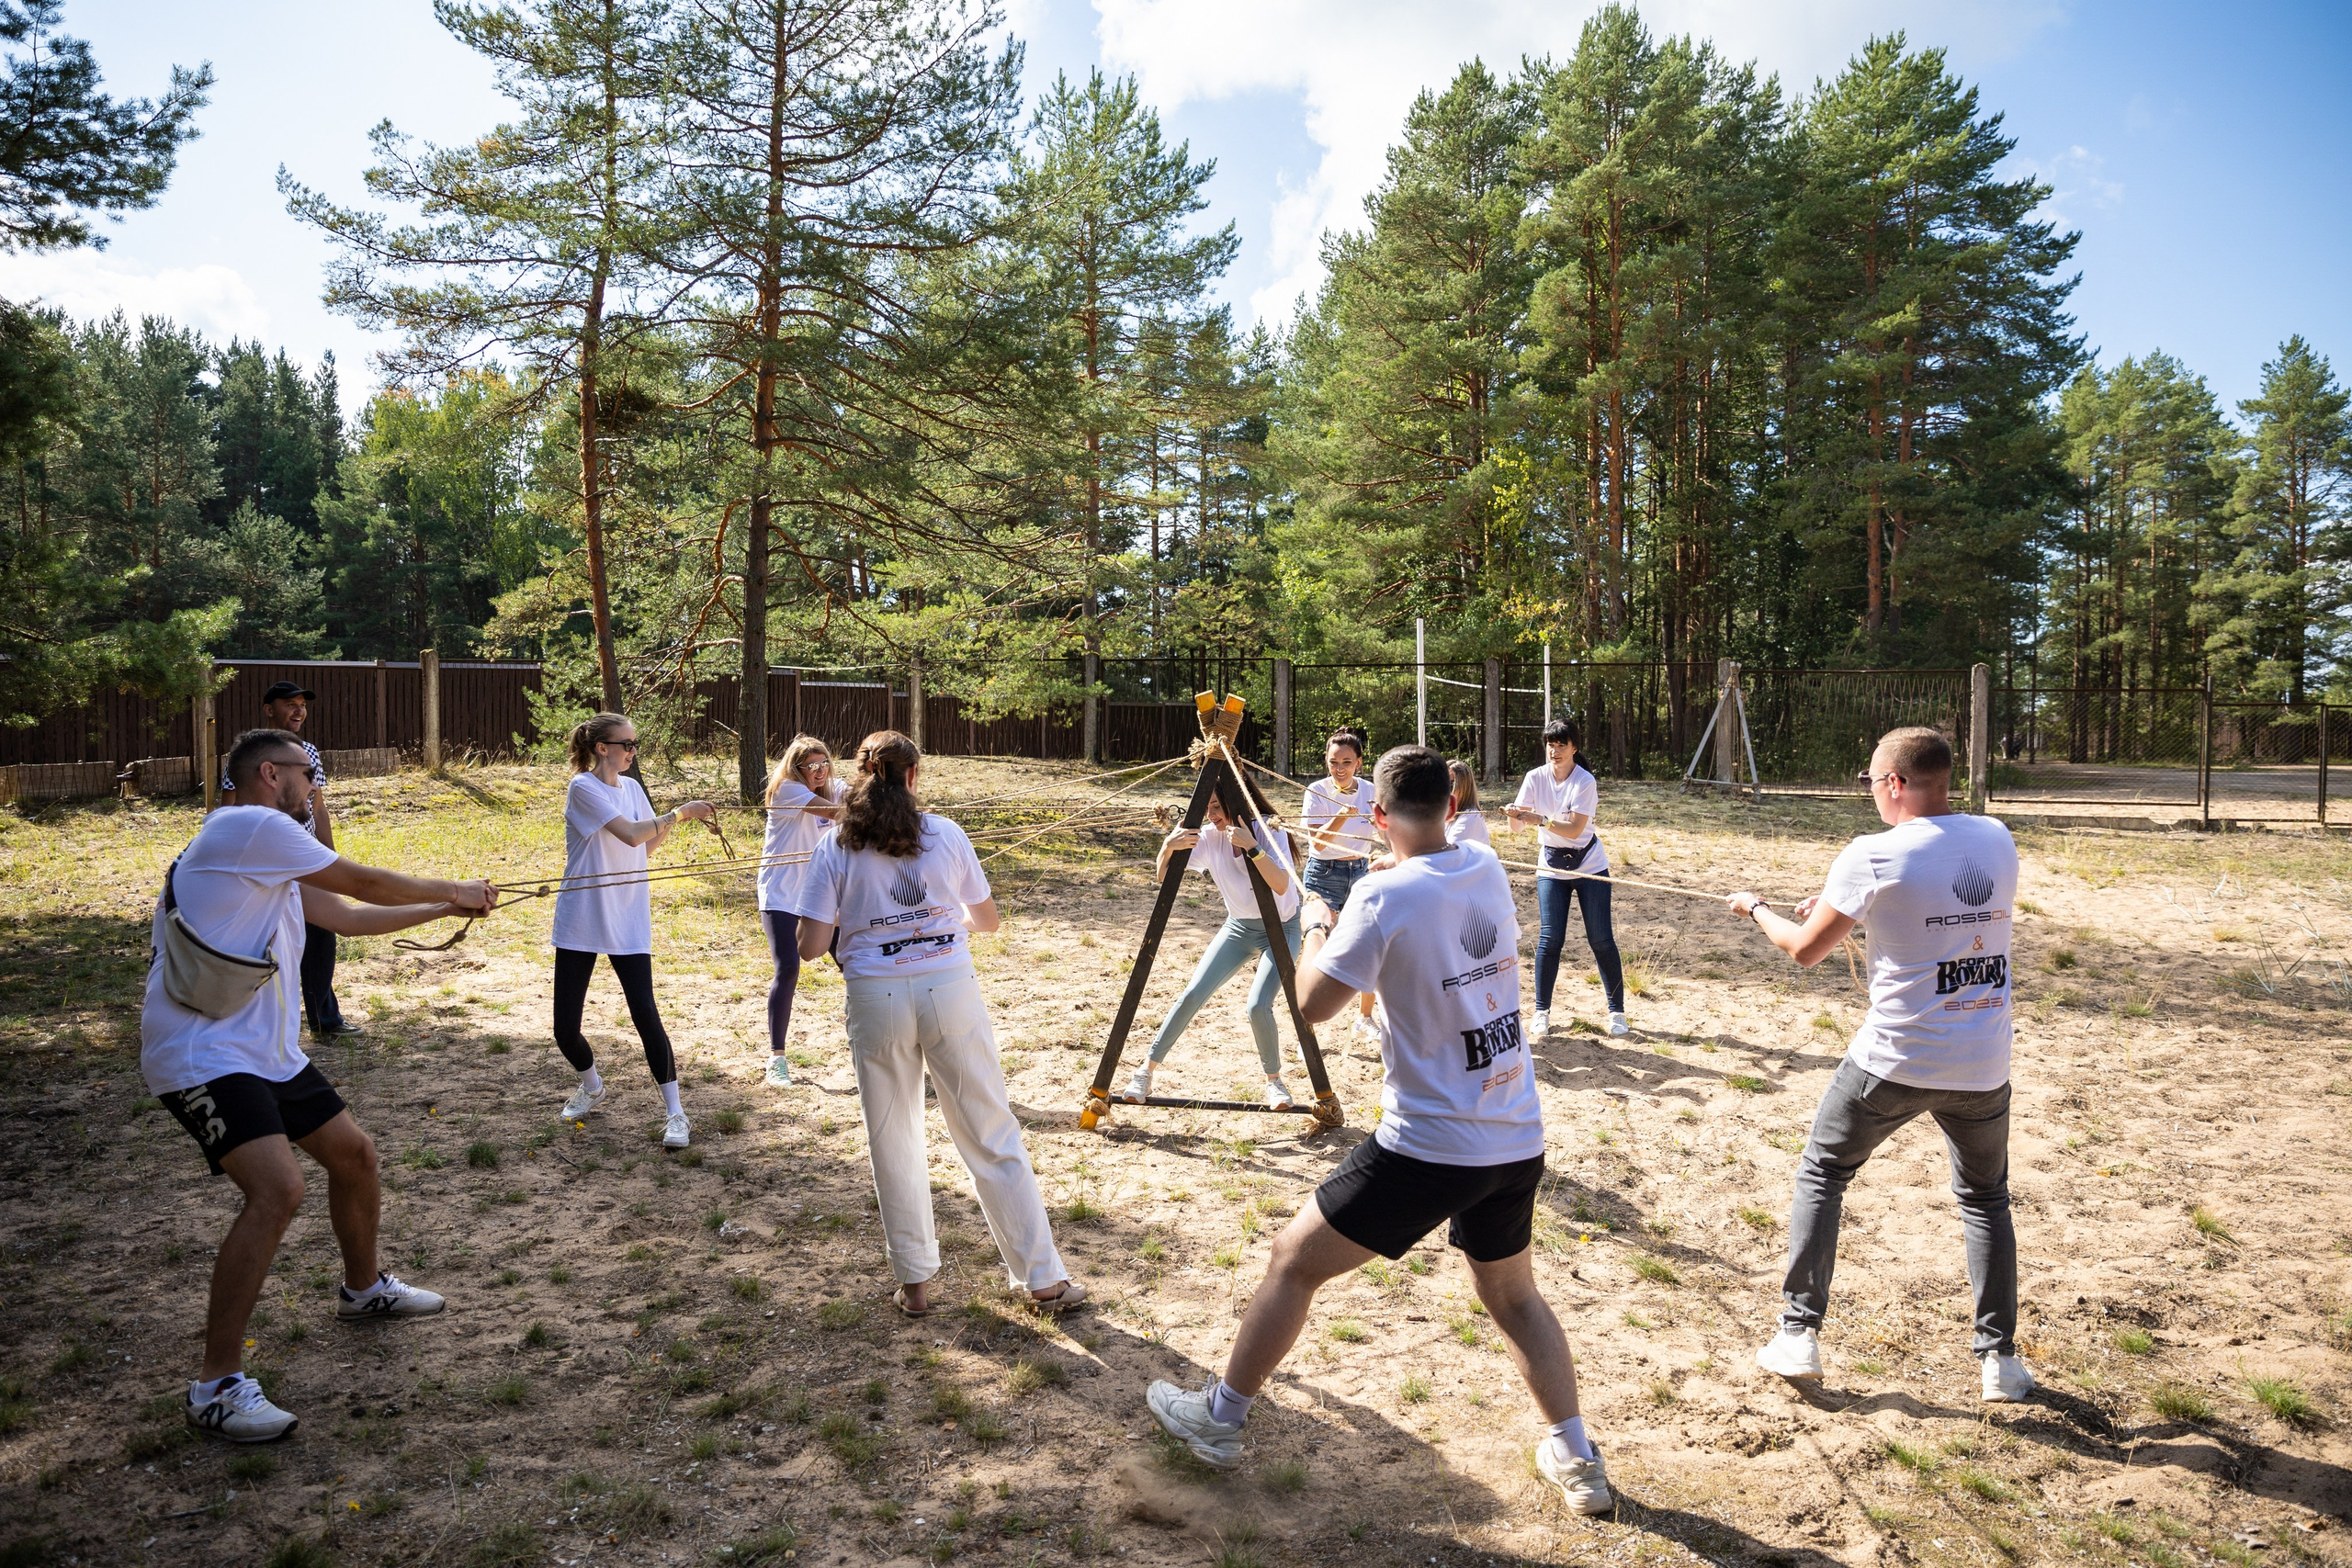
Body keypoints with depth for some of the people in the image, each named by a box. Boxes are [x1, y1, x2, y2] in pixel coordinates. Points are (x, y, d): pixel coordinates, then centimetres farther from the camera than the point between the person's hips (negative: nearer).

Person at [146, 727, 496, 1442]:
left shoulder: (271, 858, 17)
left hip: (265, 1051, 11)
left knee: (353, 1154, 18)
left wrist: (446, 907, 22)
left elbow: (347, 917, 22)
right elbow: (364, 883, -8)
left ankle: (364, 1289, 42)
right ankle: (218, 1386, -13)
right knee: (277, 1189, -24)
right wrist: (453, 891, 6)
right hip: (203, 1054, -10)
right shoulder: (248, 826, -13)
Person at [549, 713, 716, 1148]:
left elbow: (649, 843, 15)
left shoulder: (631, 787, 8)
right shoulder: (583, 788, -11)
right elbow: (631, 835, -22)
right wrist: (678, 814, -16)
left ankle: (674, 1112, -2)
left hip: (628, 924, 3)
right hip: (581, 921, -3)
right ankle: (591, 1086, 34)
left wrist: (680, 819, 0)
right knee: (565, 1026, 3)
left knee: (645, 1012, -8)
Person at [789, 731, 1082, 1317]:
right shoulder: (945, 834, 2)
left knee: (893, 1143, 15)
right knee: (993, 1137, 8)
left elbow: (810, 945, -4)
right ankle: (1043, 1278, 15)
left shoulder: (836, 846, 0)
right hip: (951, 989, 0)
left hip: (876, 998, 0)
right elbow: (988, 919, 11)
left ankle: (914, 1282, 24)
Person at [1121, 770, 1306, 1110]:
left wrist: (1251, 846, -44)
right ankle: (1146, 1071, 5)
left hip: (1280, 928, -4)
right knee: (1193, 995, -8)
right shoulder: (1209, 837, -11)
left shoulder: (1270, 831, -21)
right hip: (1238, 926, 4)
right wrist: (1168, 848, -37)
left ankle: (1274, 1080, 6)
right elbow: (1163, 877, -16)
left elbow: (1281, 885, -35)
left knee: (1258, 1006, -21)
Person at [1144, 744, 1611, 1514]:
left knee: (1294, 1261, 11)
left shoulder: (1385, 895, -18)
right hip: (1518, 1142, 6)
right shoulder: (1488, 870, 1)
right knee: (1513, 1295, 28)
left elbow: (1311, 1002, -11)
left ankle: (1220, 1416, 24)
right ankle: (1576, 1458, 29)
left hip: (1428, 1147, -6)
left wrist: (1316, 925, 6)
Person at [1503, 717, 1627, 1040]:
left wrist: (1540, 819, -36)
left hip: (1589, 866, -2)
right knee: (1550, 939, -4)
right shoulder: (1535, 778, -6)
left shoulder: (1585, 782, -15)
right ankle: (1541, 1012, 8)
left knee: (1601, 939, 0)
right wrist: (1514, 814, -32)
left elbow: (1574, 829, -23)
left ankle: (1617, 1011, 13)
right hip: (1551, 867, 2)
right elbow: (1519, 822, -10)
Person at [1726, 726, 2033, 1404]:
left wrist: (1756, 908, 14)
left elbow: (1805, 949, -4)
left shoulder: (1872, 857, -14)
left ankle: (1799, 1336, 15)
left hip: (1894, 1061, -4)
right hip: (1982, 1066, 4)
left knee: (1821, 1175, 15)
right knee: (1985, 1198, 24)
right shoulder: (1996, 840, 2)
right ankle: (2001, 1360, 23)